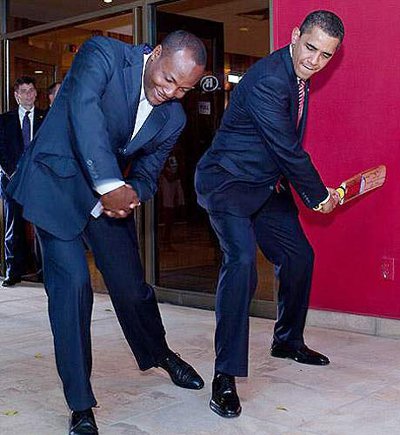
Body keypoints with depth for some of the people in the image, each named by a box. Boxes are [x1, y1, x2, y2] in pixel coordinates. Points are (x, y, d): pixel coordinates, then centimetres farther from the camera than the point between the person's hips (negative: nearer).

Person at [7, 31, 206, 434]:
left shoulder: (173, 118, -3)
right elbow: (83, 107, -34)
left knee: (132, 285, 10)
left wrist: (131, 192, -21)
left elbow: (148, 172, 4)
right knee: (71, 284, -14)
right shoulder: (103, 53, -17)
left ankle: (160, 353, 42)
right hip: (57, 183, -4)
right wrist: (111, 184, -40)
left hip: (110, 195, 5)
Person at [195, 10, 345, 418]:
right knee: (242, 259, -27)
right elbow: (288, 149, -22)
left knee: (299, 256, 14)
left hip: (267, 184, 10)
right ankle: (225, 376, -21)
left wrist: (286, 181, 9)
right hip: (227, 181, -9)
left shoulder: (299, 77, 7)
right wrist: (319, 196, -10)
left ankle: (287, 340, 37)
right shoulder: (267, 80, -24)